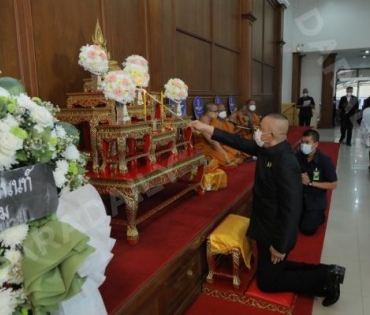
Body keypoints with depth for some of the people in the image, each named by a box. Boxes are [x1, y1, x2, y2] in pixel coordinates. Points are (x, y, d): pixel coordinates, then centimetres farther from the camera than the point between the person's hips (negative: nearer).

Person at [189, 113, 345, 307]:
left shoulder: (286, 164, -31)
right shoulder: (268, 149, -5)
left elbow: (291, 209, -30)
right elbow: (240, 143, 3)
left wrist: (280, 245, -23)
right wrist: (206, 129, 0)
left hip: (276, 234, -9)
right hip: (266, 228, 9)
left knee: (267, 281, 8)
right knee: (273, 269, 24)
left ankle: (324, 279, 13)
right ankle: (325, 273, 24)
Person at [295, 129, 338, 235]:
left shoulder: (325, 161, -19)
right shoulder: (298, 156, -11)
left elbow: (333, 185, -13)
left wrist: (310, 183, -21)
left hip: (316, 199, -3)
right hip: (298, 195, 3)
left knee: (307, 229, -9)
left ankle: (319, 215, 21)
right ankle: (304, 214, 22)